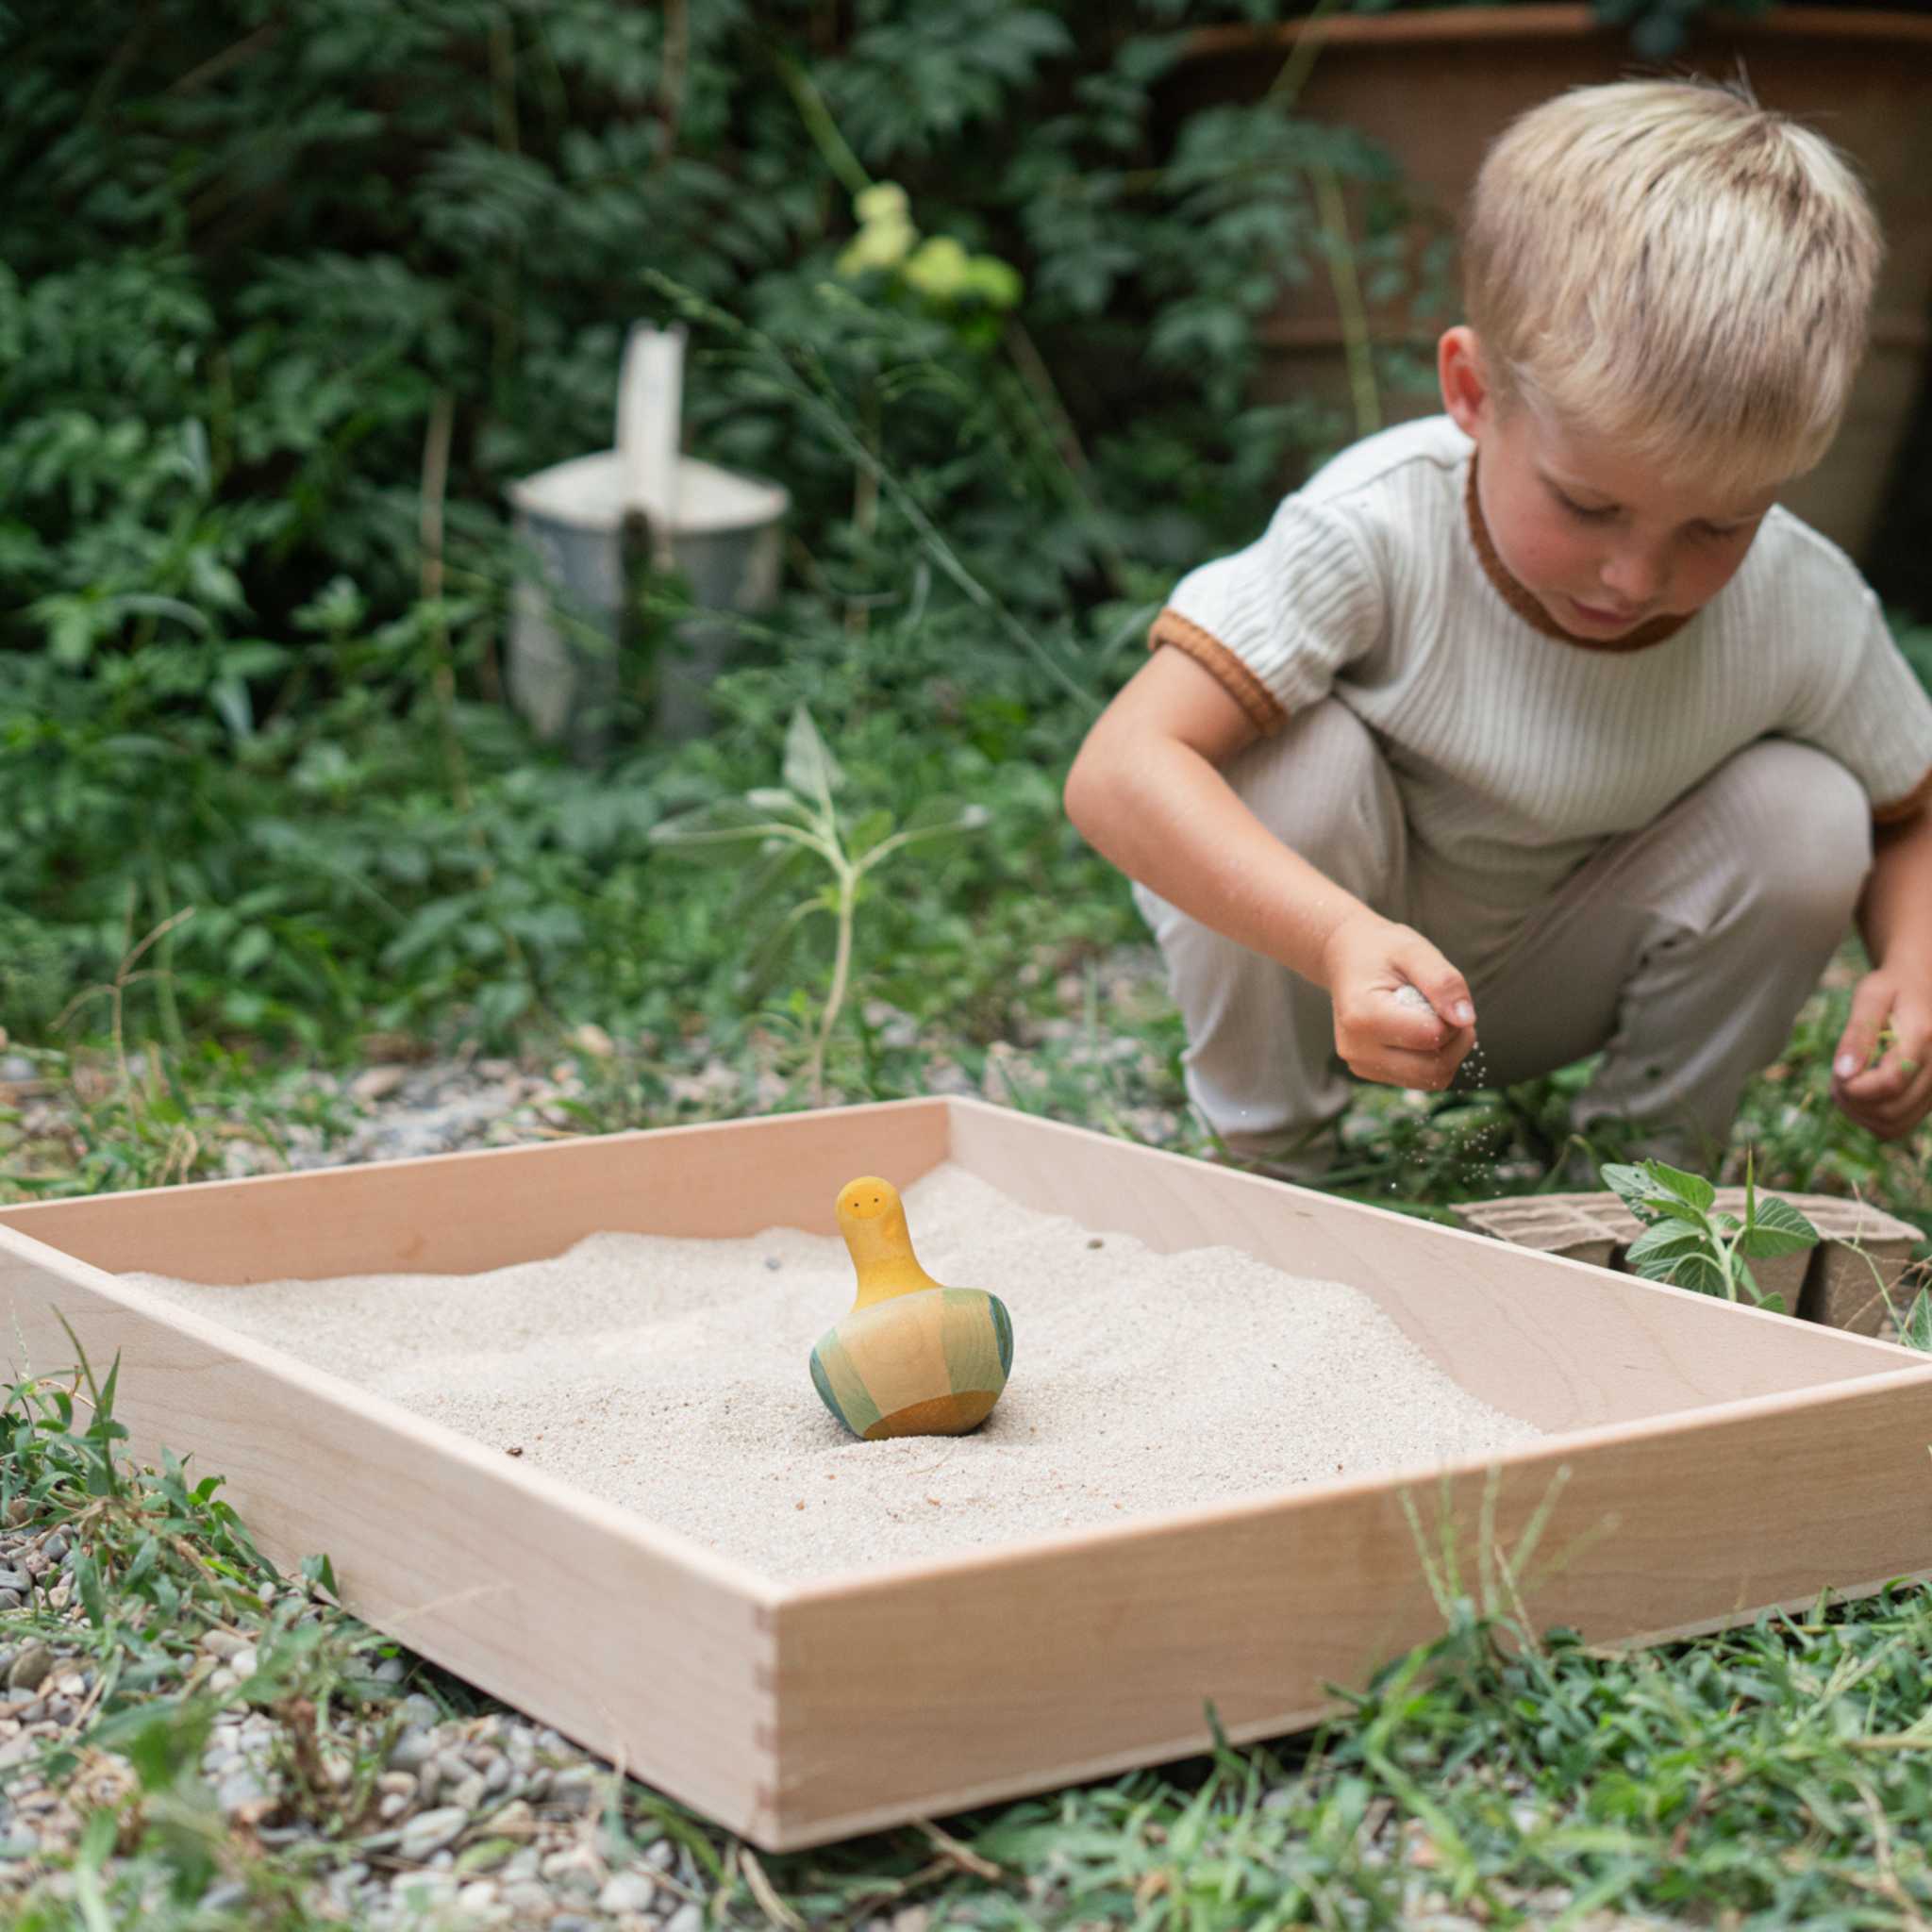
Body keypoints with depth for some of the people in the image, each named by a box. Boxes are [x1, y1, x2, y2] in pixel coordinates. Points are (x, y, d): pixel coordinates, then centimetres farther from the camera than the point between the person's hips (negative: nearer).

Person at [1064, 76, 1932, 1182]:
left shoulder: (1807, 616, -20)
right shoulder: (1379, 530, -32)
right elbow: (1122, 772, -39)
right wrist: (1340, 941, -55)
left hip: (1556, 982, 3)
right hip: (1337, 963, -2)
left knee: (1809, 815, -21)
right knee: (1297, 758, -32)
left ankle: (1652, 1156, 3)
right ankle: (1272, 1161, -9)